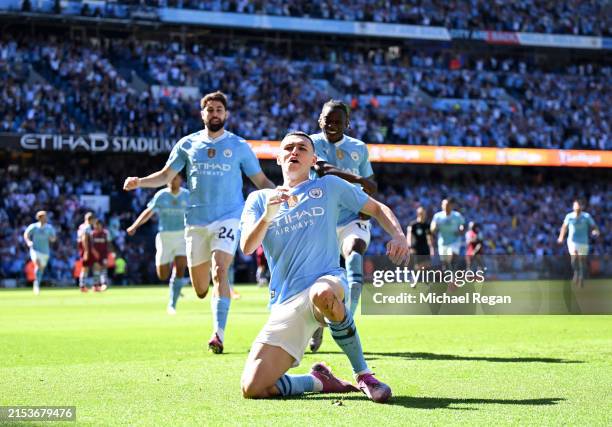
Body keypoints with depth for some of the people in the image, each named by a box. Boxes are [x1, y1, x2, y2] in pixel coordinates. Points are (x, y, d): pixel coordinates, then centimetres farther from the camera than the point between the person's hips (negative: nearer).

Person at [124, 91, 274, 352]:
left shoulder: (238, 146, 4)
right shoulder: (188, 144, 7)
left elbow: (260, 180, 7)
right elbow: (166, 176, 11)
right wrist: (139, 182, -5)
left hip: (228, 218, -2)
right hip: (196, 220, 2)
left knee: (219, 272, -22)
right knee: (200, 289, 5)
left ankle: (218, 334, -23)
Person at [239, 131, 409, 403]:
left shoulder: (329, 186, 15)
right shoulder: (259, 199, 16)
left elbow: (377, 208, 20)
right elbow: (247, 247, 1)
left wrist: (398, 236, -1)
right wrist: (268, 216, -18)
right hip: (285, 305, 2)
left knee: (322, 294, -44)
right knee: (252, 388, -16)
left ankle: (363, 375, -24)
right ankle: (320, 381, 10)